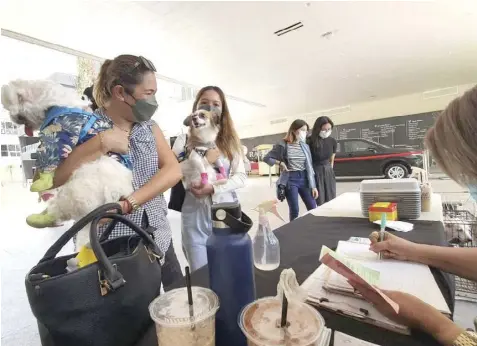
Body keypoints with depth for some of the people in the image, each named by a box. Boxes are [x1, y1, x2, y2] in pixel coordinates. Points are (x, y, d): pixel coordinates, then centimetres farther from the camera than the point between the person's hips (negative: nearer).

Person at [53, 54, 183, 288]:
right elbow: (52, 178, -20)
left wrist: (128, 202, -21)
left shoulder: (150, 127, 5)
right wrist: (102, 142, -26)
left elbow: (173, 170, -9)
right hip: (109, 245, -4)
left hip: (158, 238, 4)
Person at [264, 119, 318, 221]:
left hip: (303, 178, 4)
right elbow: (266, 158, 1)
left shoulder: (305, 146, 5)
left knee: (313, 208, 5)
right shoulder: (283, 145, -7)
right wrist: (280, 162, -13)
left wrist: (313, 186, 1)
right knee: (294, 210, 0)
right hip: (290, 179, -4)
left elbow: (309, 166, 5)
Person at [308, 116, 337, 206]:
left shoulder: (333, 141, -1)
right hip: (315, 173, -5)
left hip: (328, 173, 5)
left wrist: (330, 171, 15)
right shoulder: (310, 141, -16)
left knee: (331, 201, 10)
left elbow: (331, 160, 12)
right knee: (318, 202, 0)